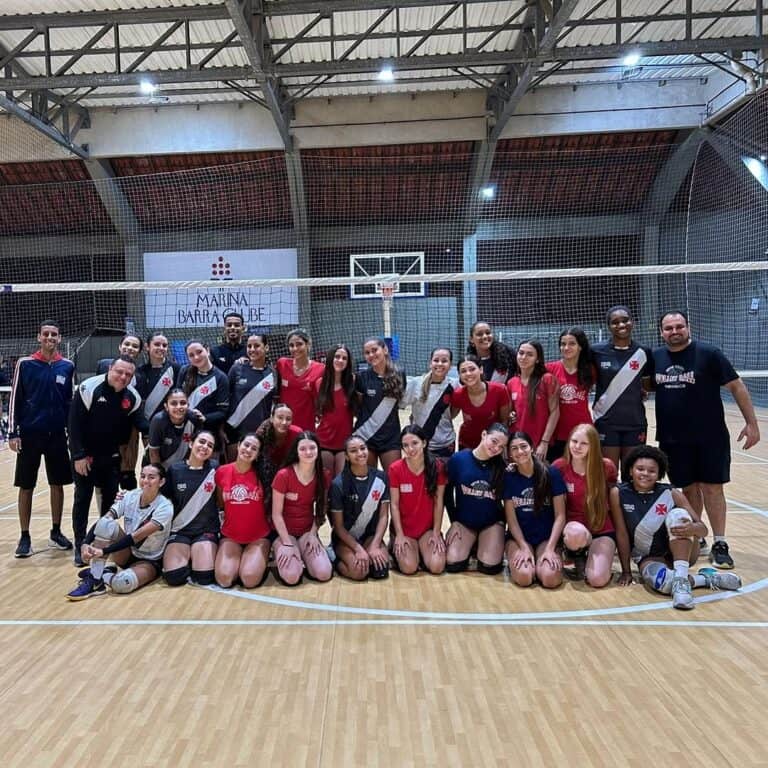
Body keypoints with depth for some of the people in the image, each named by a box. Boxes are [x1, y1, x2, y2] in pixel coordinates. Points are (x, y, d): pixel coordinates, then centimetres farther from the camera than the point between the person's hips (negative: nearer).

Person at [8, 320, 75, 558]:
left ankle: (55, 532, 21)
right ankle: (25, 537, 14)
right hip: (29, 434, -2)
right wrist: (12, 433, -5)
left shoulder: (67, 366, 5)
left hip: (57, 435, 2)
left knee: (57, 484, 8)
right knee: (26, 486, 4)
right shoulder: (24, 364, -2)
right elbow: (15, 399, -1)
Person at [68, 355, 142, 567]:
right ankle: (80, 546, 11)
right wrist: (79, 455, -18)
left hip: (111, 457, 4)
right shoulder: (89, 388, -20)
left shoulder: (133, 397, -7)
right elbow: (74, 423, -17)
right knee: (82, 498, 1)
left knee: (111, 498, 8)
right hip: (84, 455, -4)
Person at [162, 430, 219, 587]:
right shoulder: (175, 470, -1)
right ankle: (186, 558, 13)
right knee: (174, 577, -20)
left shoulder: (215, 468, -3)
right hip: (179, 531, 1)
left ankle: (196, 557, 13)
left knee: (204, 577, -20)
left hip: (207, 530, -1)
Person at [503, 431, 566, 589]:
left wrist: (550, 549, -15)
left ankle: (541, 562, 5)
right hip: (519, 537, 0)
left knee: (550, 578, -27)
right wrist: (524, 548, -15)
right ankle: (517, 560, 6)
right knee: (524, 576, -27)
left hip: (547, 537, 0)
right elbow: (511, 518, -3)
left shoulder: (552, 473, -6)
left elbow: (560, 515, -6)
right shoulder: (508, 477, -2)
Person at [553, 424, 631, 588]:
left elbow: (616, 507, -1)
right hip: (574, 527, 0)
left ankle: (591, 555, 13)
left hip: (602, 530, 0)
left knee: (597, 580, -24)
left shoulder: (606, 467, -8)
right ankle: (578, 558, -1)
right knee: (576, 533, -38)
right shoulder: (559, 467, -8)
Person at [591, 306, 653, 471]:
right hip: (606, 422, -2)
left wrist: (644, 388, -1)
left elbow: (651, 383, 15)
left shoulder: (643, 353, 2)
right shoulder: (597, 352, -4)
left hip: (635, 422, 2)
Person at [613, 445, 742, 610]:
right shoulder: (618, 493, -11)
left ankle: (681, 579, -30)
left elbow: (703, 529, -12)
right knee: (658, 580, -37)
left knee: (678, 514, -28)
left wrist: (693, 528, -36)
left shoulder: (671, 493, -9)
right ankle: (706, 578, -11)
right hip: (648, 557, -1)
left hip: (681, 553, 1)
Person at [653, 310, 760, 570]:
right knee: (689, 489, 11)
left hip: (710, 437, -3)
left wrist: (751, 423, -9)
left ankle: (719, 544, 11)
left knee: (712, 488, 1)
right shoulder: (655, 357, 2)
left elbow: (736, 386, -5)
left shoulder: (708, 353, -8)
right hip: (673, 439, 3)